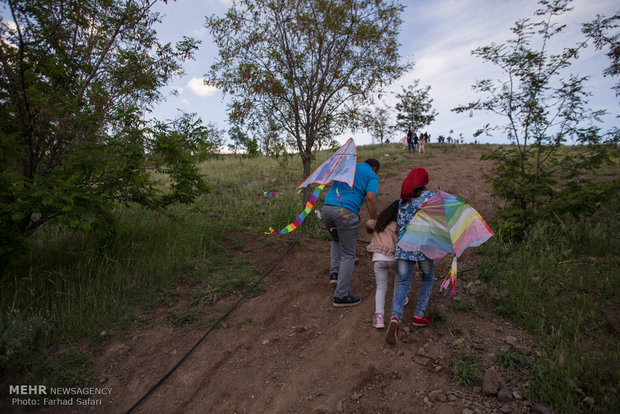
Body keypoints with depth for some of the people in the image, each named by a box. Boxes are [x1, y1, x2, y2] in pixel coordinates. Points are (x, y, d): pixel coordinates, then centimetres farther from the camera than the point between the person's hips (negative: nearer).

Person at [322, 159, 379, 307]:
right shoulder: (372, 176, 10)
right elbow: (370, 198, -7)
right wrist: (375, 222, -4)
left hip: (326, 207, 6)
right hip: (345, 212, -5)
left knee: (336, 240, 34)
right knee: (348, 254, 6)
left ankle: (334, 272, 22)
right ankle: (340, 296, 10)